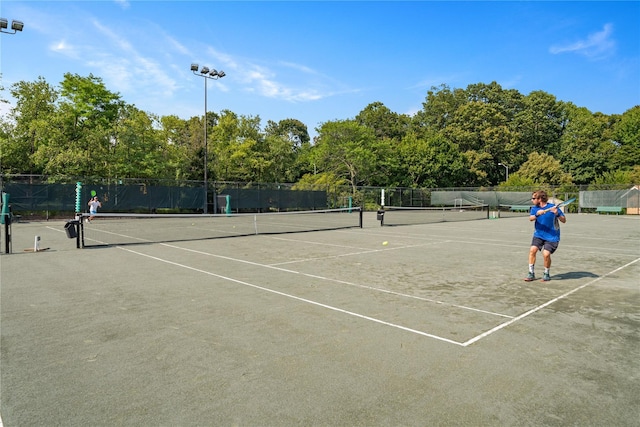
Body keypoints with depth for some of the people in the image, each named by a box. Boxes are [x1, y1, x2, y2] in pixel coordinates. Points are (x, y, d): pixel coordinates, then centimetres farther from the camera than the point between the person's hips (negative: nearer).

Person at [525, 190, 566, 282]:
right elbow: (530, 218, -17)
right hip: (538, 235, 4)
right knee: (532, 250, -14)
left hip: (552, 236, -4)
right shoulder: (534, 208, 2)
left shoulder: (553, 207, -9)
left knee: (546, 254, -16)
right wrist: (537, 214, -37)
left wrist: (557, 214, -27)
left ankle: (546, 274, 9)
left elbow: (564, 220, -8)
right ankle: (531, 273, -1)